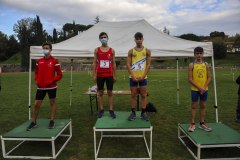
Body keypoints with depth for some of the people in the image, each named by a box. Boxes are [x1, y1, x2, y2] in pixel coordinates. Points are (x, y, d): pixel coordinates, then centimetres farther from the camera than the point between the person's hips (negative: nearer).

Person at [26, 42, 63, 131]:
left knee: (52, 103, 8)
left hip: (51, 86, -4)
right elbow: (36, 73, 20)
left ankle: (52, 121, 20)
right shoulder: (39, 61, 8)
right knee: (36, 104, 6)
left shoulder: (54, 61, -5)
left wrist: (52, 81, -16)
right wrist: (36, 80, 2)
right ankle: (33, 122, 22)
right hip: (40, 87, 4)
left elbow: (60, 75, -5)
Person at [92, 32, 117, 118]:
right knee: (100, 92, 7)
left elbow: (113, 63, 6)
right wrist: (94, 75, -4)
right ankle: (101, 110, 18)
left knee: (110, 93, 5)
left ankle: (111, 110, 13)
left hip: (109, 75, 0)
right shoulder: (97, 50, 4)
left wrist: (115, 75, 3)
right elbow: (94, 63, 3)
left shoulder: (112, 50, 5)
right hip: (100, 75, 0)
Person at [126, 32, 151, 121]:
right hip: (133, 77, 0)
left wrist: (143, 76, -9)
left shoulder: (147, 51, 5)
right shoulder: (131, 51, 4)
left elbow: (148, 64, 0)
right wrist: (133, 76, -10)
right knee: (133, 95, 6)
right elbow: (128, 64, -1)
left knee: (143, 95, 5)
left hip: (143, 77, 0)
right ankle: (133, 113, 16)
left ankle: (143, 113, 16)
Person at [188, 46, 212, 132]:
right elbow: (190, 79, -10)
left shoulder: (206, 64, 3)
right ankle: (193, 124, 13)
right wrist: (199, 87, -15)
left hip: (204, 89, 3)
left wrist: (204, 87, -10)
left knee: (203, 106, 11)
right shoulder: (191, 65, -5)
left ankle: (202, 123, 23)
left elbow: (209, 78, 3)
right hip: (195, 89, -3)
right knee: (194, 106, 4)